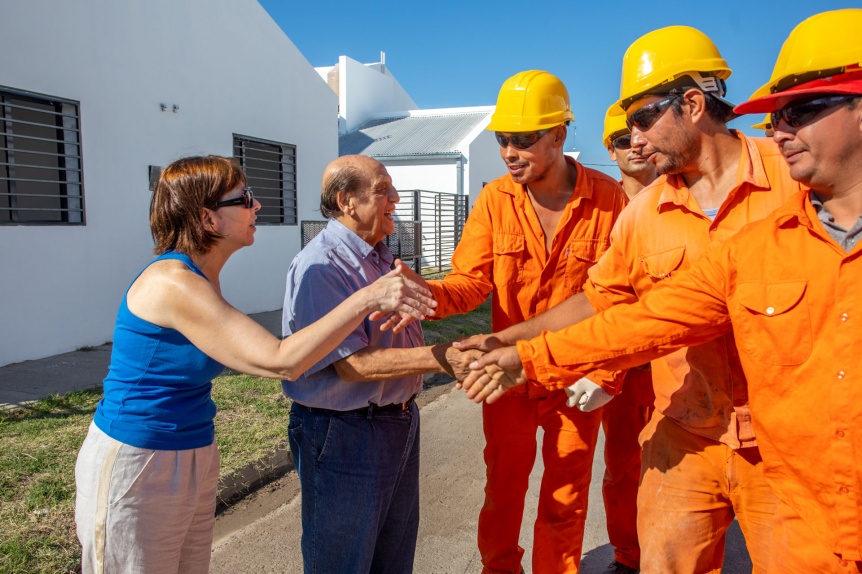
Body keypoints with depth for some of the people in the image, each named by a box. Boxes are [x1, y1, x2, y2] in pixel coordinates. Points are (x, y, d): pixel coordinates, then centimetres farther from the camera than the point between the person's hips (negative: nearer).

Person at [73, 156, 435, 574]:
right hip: (135, 465, -8)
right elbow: (279, 362, -30)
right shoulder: (174, 284, -26)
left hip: (193, 460, 8)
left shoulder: (198, 279, 3)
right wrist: (366, 299, -29)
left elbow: (253, 353, 4)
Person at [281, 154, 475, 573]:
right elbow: (352, 363, -27)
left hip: (399, 423, 9)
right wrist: (441, 358, -31)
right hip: (344, 434, -8)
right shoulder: (320, 266, -21)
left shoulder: (383, 257, 8)